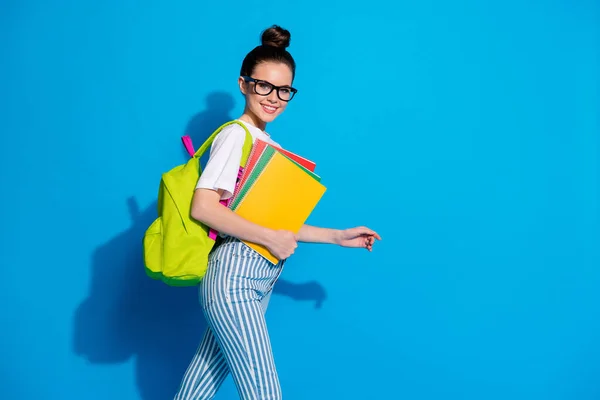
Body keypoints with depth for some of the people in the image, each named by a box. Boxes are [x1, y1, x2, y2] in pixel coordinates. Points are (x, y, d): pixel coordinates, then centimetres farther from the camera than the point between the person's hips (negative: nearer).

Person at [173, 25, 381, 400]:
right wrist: (270, 238, -17)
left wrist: (337, 236, 14)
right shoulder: (236, 135, -9)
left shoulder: (271, 146, 15)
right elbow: (203, 207, -19)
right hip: (235, 277, -8)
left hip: (260, 281, 8)